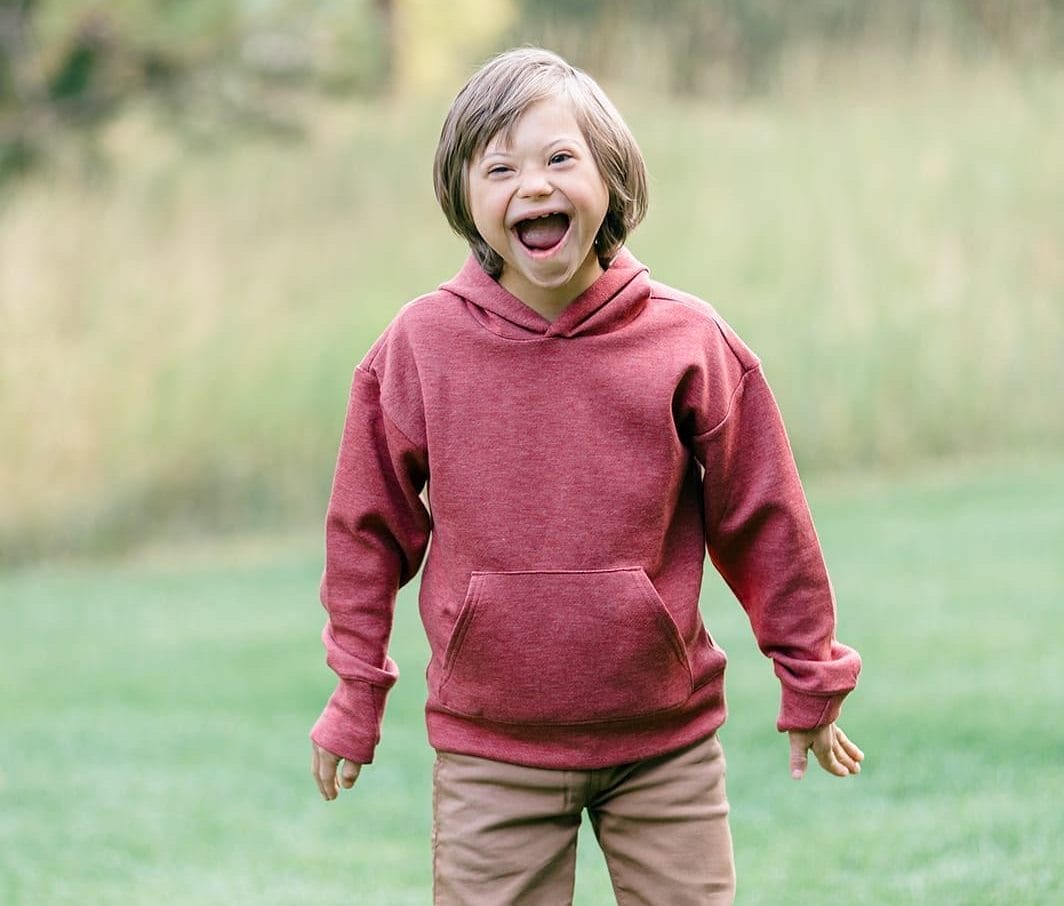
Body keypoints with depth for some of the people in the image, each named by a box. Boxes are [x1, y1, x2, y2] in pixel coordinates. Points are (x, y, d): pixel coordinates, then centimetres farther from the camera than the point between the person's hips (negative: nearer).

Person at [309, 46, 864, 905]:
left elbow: (762, 517, 4)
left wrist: (810, 680, 10)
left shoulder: (688, 342, -5)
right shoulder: (420, 348, -5)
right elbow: (369, 525, 6)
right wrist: (357, 693, 10)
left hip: (665, 739, 1)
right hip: (490, 749, 0)